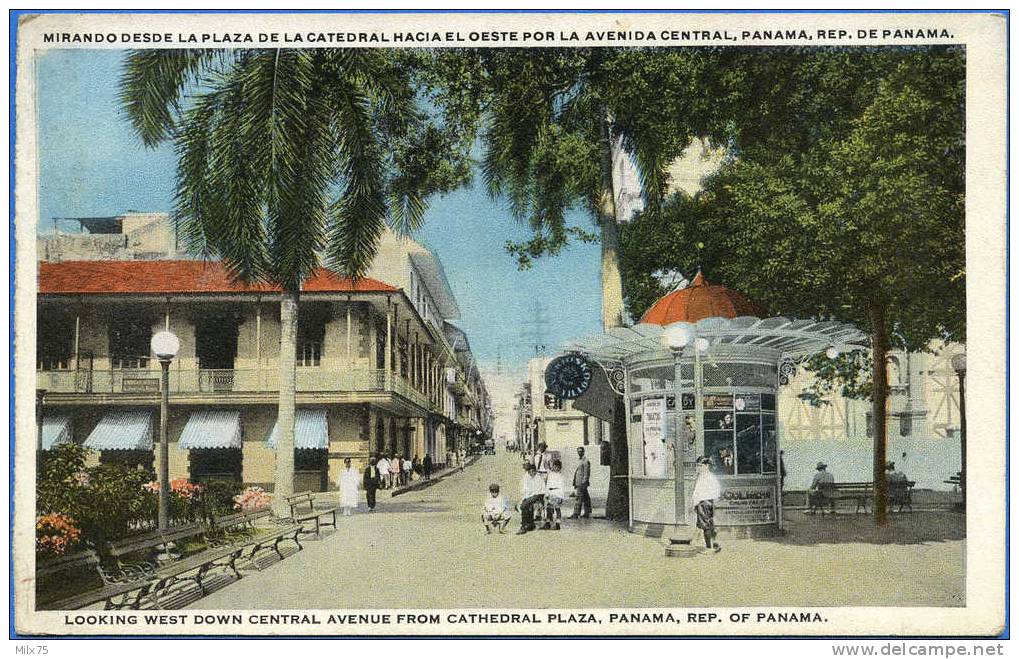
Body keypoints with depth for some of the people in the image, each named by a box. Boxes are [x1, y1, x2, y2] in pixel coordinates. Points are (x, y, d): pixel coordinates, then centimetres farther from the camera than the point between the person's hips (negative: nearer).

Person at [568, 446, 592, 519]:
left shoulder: (586, 461, -12)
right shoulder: (580, 461, 19)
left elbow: (586, 474, -17)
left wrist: (583, 483, -21)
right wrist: (575, 483, 23)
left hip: (582, 483, -10)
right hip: (579, 483, 10)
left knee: (579, 498, -11)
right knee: (586, 498, 11)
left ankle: (576, 514, -13)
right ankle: (587, 513, 15)